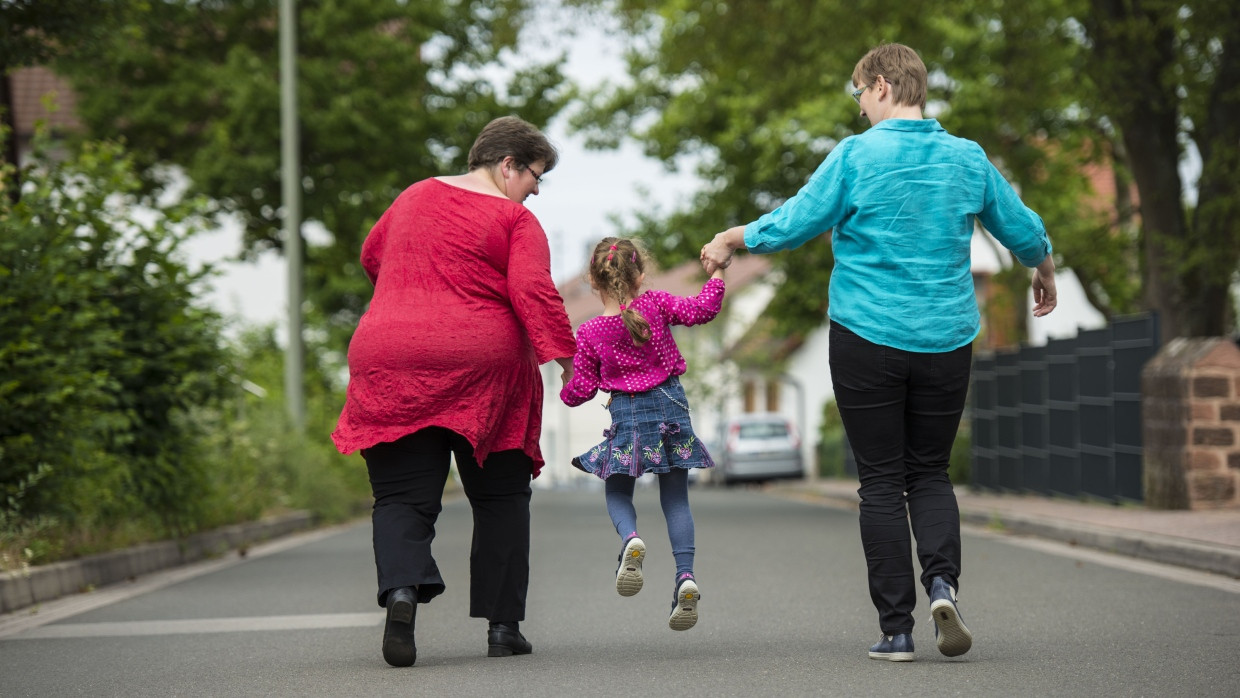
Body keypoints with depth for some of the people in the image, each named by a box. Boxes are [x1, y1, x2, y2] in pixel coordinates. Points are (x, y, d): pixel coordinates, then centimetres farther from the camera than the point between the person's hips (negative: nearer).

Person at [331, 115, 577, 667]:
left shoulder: (415, 196, 17)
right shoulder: (514, 219, 0)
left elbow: (372, 255, 31)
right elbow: (533, 291, -15)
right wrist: (565, 356, -16)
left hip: (389, 358, 3)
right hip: (482, 366, -3)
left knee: (402, 496, 2)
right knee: (500, 496, 11)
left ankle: (401, 587, -26)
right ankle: (502, 626, 10)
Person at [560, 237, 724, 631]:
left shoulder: (590, 333, -5)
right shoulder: (656, 305, -6)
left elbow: (583, 388, -1)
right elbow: (702, 309, -10)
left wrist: (565, 392, 20)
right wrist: (716, 275, 3)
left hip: (627, 414, -1)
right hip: (670, 407, 1)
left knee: (617, 494, 13)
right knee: (676, 499, 8)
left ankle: (630, 540, -21)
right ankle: (685, 575, -9)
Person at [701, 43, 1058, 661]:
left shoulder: (856, 155, -8)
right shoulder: (968, 158, 4)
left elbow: (794, 223, -7)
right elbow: (1024, 231, 12)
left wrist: (732, 238, 11)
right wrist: (1044, 272, 34)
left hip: (868, 340, -3)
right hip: (947, 339, 3)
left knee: (882, 483, 4)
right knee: (930, 473, 15)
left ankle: (896, 628, 4)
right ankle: (942, 580, -10)